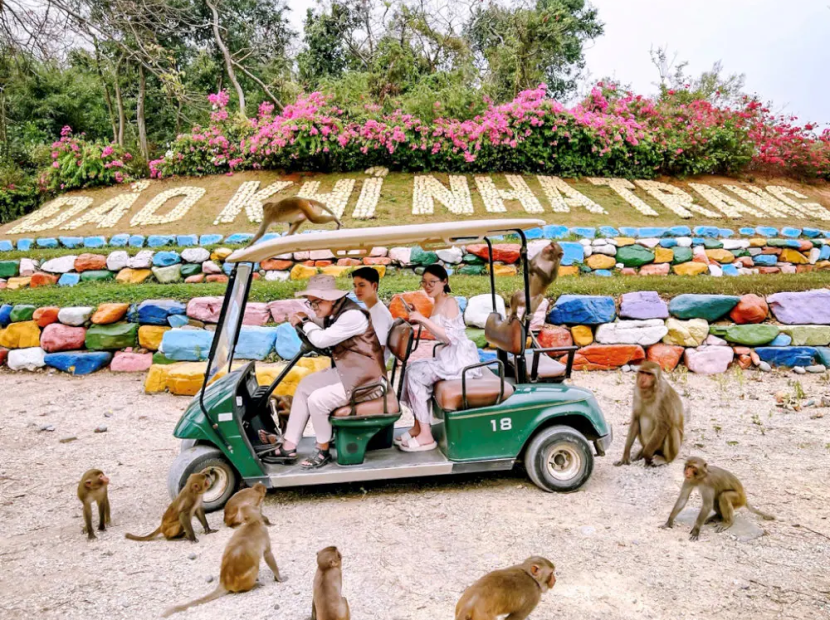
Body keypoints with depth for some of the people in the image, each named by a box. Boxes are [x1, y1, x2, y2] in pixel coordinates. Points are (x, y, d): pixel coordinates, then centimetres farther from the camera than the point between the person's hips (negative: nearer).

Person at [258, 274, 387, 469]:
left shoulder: (353, 315, -24)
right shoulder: (334, 313, 5)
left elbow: (322, 339, -24)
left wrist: (305, 321, -6)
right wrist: (302, 322, -3)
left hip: (364, 379, -11)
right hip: (345, 371, 11)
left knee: (317, 400, -19)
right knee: (305, 386, 10)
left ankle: (323, 452, 5)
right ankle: (289, 447, 12)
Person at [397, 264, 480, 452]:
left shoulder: (449, 302, -13)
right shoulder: (438, 304, 15)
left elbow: (450, 336, -22)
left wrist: (423, 319, -24)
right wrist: (420, 320, 7)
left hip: (459, 357, -9)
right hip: (449, 355, 9)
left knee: (416, 374, -16)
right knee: (413, 369, 3)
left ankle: (426, 436, -11)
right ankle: (418, 427, 6)